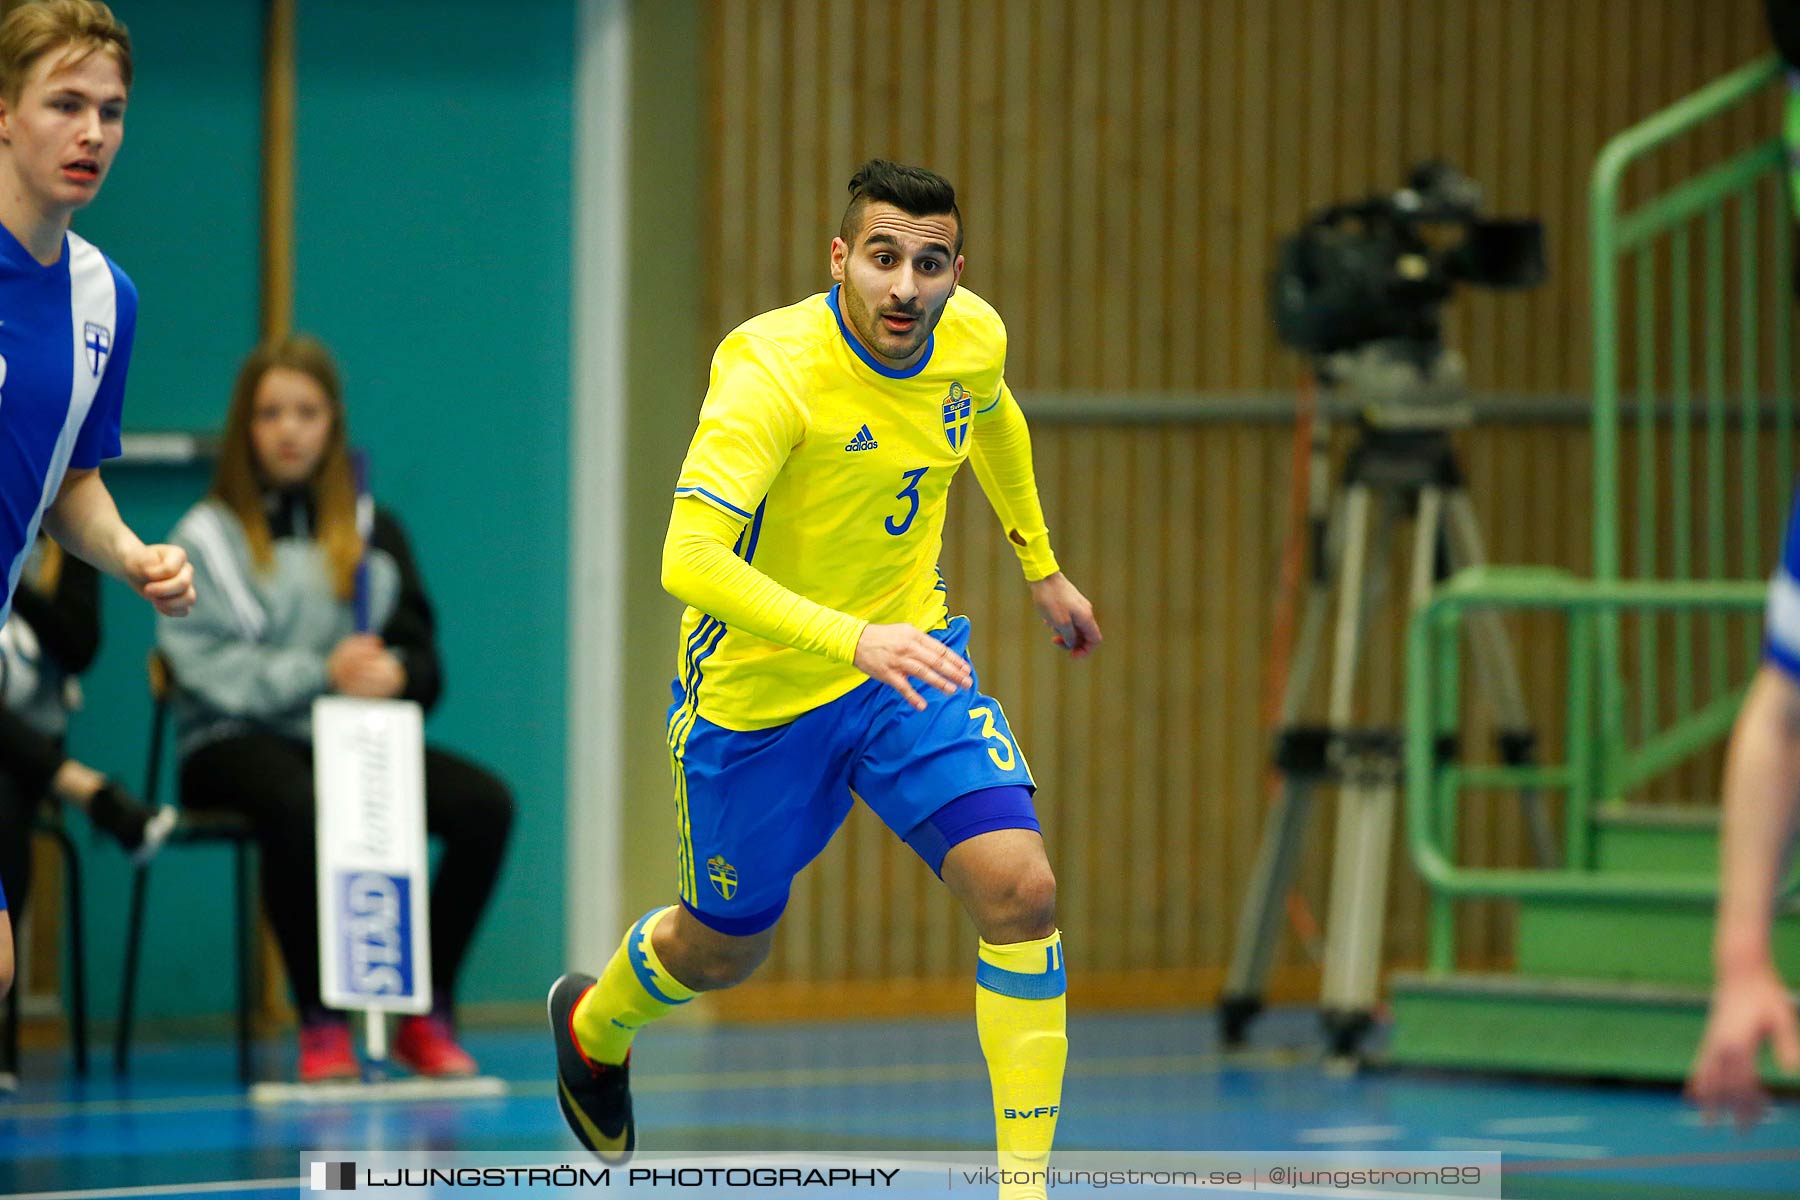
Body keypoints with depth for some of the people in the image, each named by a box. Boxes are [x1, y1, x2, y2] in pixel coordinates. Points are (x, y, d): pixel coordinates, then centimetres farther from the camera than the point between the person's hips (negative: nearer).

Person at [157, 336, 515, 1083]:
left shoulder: (374, 532, 17)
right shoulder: (206, 538, 4)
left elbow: (421, 658, 12)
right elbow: (206, 665, -8)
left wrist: (393, 674, -14)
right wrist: (320, 674, -21)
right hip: (238, 742, -4)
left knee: (485, 804, -23)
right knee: (297, 809, -40)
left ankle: (429, 1015, -13)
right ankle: (319, 1023, -29)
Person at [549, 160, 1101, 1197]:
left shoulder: (975, 337, -11)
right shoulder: (772, 371, -30)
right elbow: (689, 560, -41)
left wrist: (1041, 567, 24)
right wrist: (853, 640, -51)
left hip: (911, 660, 4)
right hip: (760, 689, -4)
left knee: (1021, 889, -18)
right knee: (725, 951, 17)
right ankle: (594, 1025, 53)